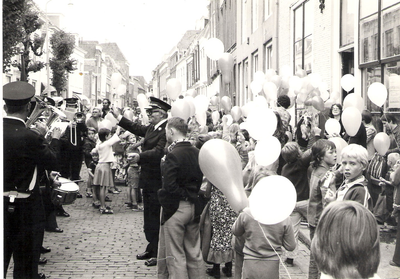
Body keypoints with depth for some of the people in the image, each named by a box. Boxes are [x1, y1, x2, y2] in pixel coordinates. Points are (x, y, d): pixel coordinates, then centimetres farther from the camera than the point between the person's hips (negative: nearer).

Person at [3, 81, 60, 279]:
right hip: (24, 206, -5)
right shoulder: (29, 137, -22)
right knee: (25, 259, 8)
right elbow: (53, 162, -15)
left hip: (4, 204, 6)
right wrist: (42, 138, -3)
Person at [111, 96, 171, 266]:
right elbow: (137, 128, 25)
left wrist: (140, 156, -26)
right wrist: (119, 117, 24)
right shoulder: (152, 128, 11)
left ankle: (159, 253, 7)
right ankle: (151, 249, 29)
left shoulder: (166, 131, -18)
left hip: (157, 182, -10)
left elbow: (159, 151, -27)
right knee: (149, 216, 18)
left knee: (156, 217, -3)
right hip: (148, 181, 10)